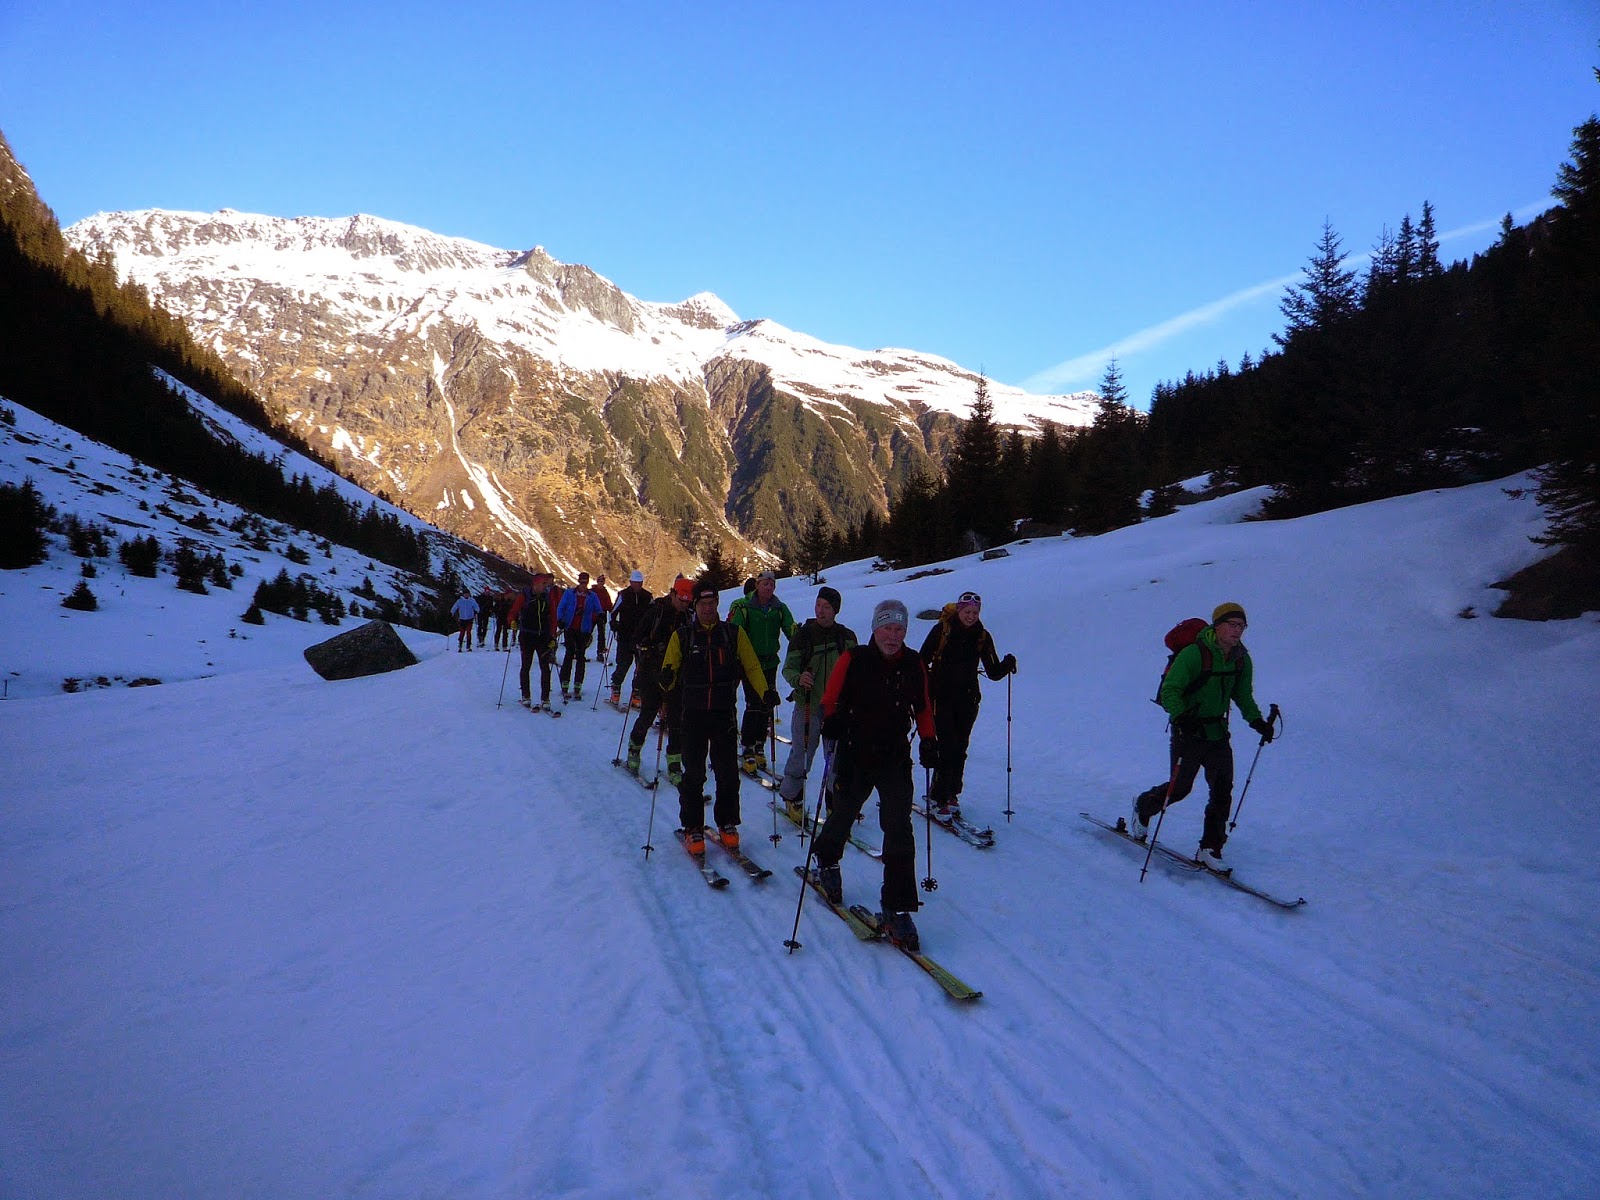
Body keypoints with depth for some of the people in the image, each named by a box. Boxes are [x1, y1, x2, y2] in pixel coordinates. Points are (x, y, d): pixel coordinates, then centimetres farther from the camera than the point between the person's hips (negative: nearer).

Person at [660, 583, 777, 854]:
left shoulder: (734, 633, 4)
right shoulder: (682, 636, 3)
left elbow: (751, 666, 5)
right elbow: (669, 677, 2)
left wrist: (765, 692, -11)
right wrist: (667, 679, -22)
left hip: (724, 714, 1)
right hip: (693, 715, 0)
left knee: (728, 772, 3)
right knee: (693, 773, 3)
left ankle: (727, 824, 18)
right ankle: (693, 827, 14)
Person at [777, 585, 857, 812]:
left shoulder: (847, 637, 5)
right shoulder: (803, 634, -3)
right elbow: (788, 668, -5)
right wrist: (798, 679, -25)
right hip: (808, 706, -2)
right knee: (801, 754, 2)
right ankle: (791, 796, 22)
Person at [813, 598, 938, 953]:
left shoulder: (914, 664, 1)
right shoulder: (853, 660, -9)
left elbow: (922, 707, 12)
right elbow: (830, 700, -5)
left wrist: (928, 739, -1)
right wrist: (831, 721, -26)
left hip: (896, 759, 1)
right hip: (854, 757, -1)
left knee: (899, 830, -11)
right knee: (843, 815, 17)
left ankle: (898, 909, -4)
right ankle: (826, 860, 51)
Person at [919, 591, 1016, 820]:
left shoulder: (982, 637, 3)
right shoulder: (941, 630, -7)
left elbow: (993, 672, 2)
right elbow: (922, 661, -4)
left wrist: (1007, 665, -18)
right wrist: (924, 691, -16)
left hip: (967, 701, 4)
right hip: (942, 698, -3)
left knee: (960, 749, 8)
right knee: (948, 747, -10)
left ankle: (952, 793, 23)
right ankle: (938, 798, -3)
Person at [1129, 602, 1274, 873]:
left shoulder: (1242, 660, 2)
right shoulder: (1193, 654, -20)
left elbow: (1243, 696, 16)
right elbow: (1170, 690, -20)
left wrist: (1256, 721, 0)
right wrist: (1180, 716, -37)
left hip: (1218, 733, 6)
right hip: (1188, 730, -6)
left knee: (1222, 792, -1)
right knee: (1180, 787, 4)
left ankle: (1210, 850, 9)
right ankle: (1143, 806, 34)